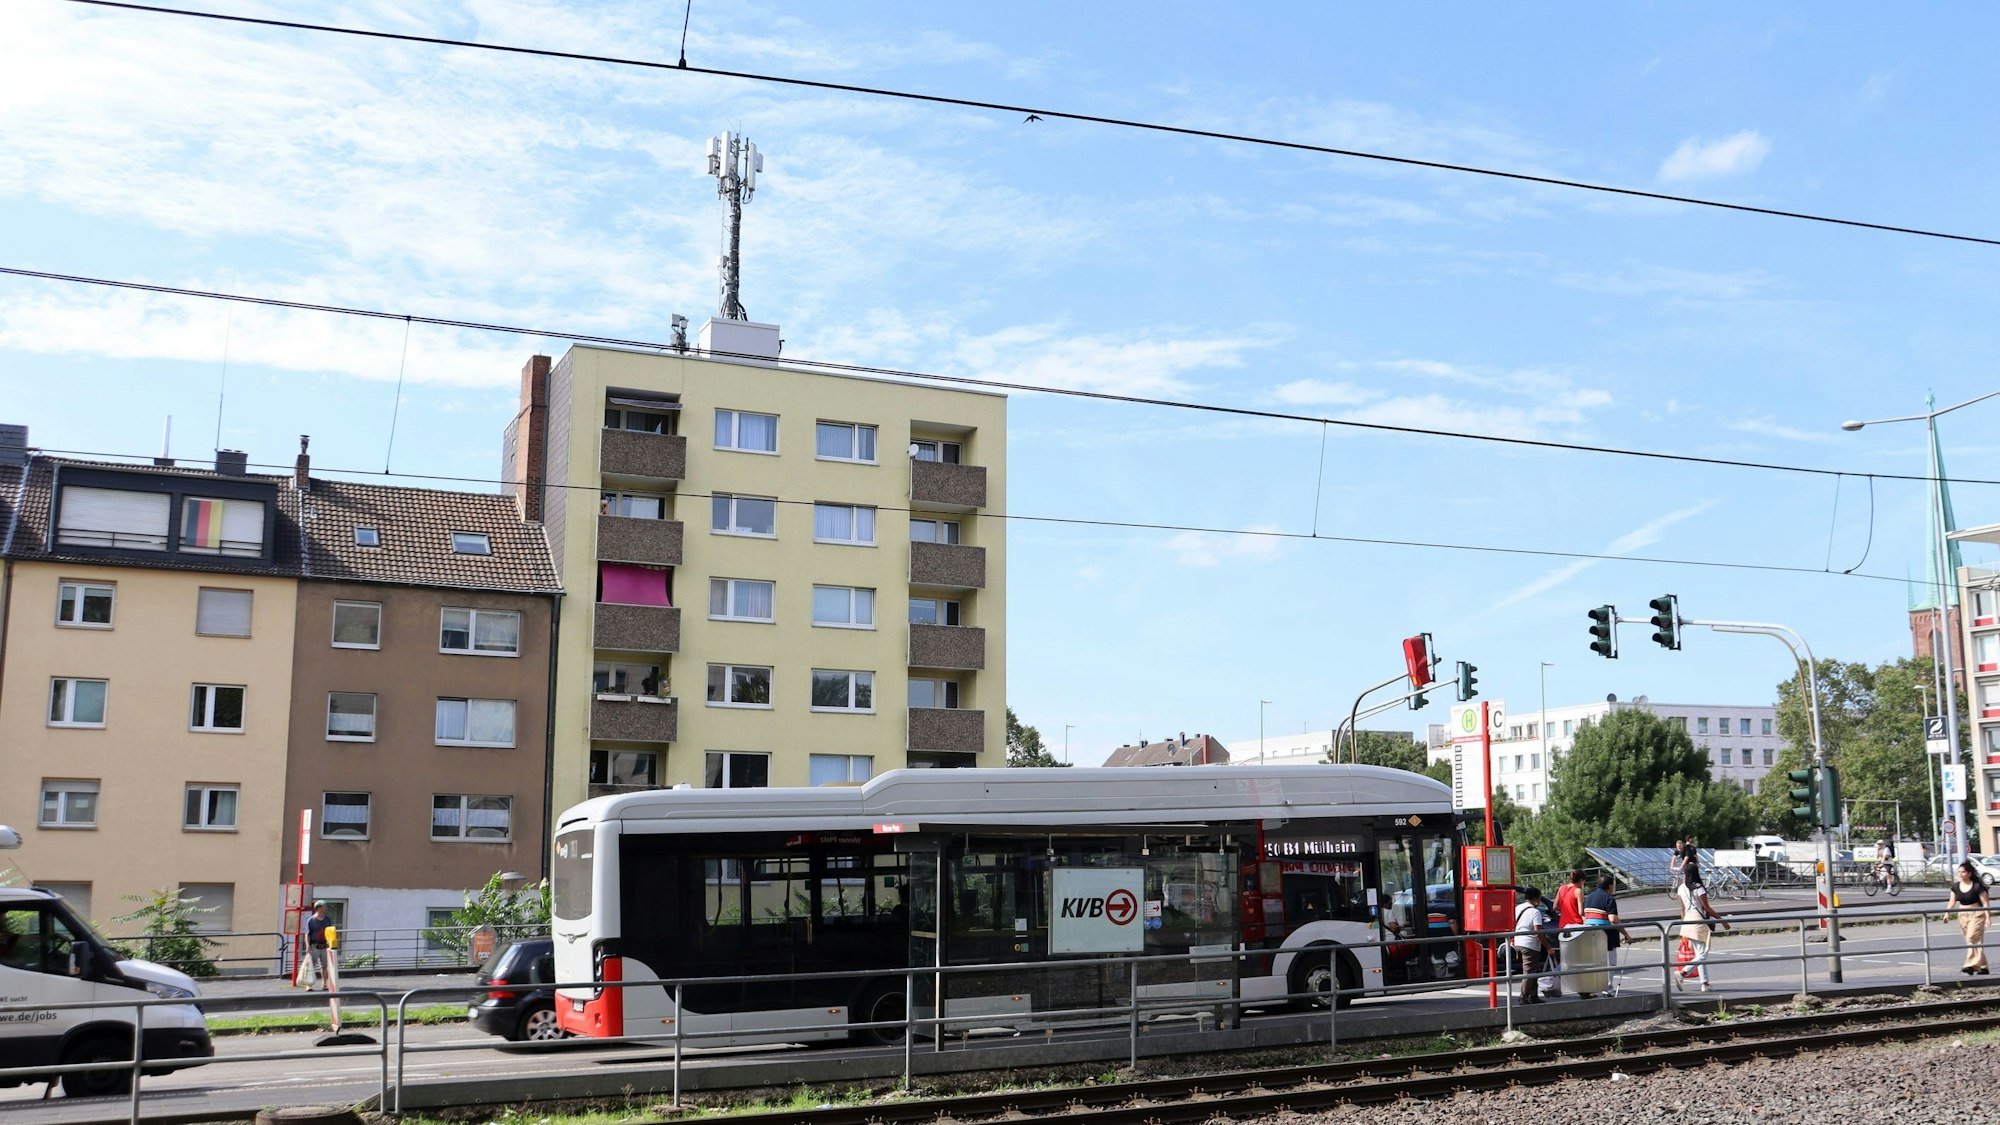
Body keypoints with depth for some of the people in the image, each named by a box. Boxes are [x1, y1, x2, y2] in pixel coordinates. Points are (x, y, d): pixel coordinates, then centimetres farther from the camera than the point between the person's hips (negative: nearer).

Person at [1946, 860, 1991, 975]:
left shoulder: (1977, 886, -11)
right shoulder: (1955, 886, 4)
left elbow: (1985, 903, -7)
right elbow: (1952, 902, 9)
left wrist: (1988, 917, -12)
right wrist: (1947, 913, -5)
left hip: (1976, 914, -6)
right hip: (1962, 915, 6)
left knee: (1972, 938, -18)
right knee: (1970, 940, 8)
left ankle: (1971, 965, -20)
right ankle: (1982, 967, 16)